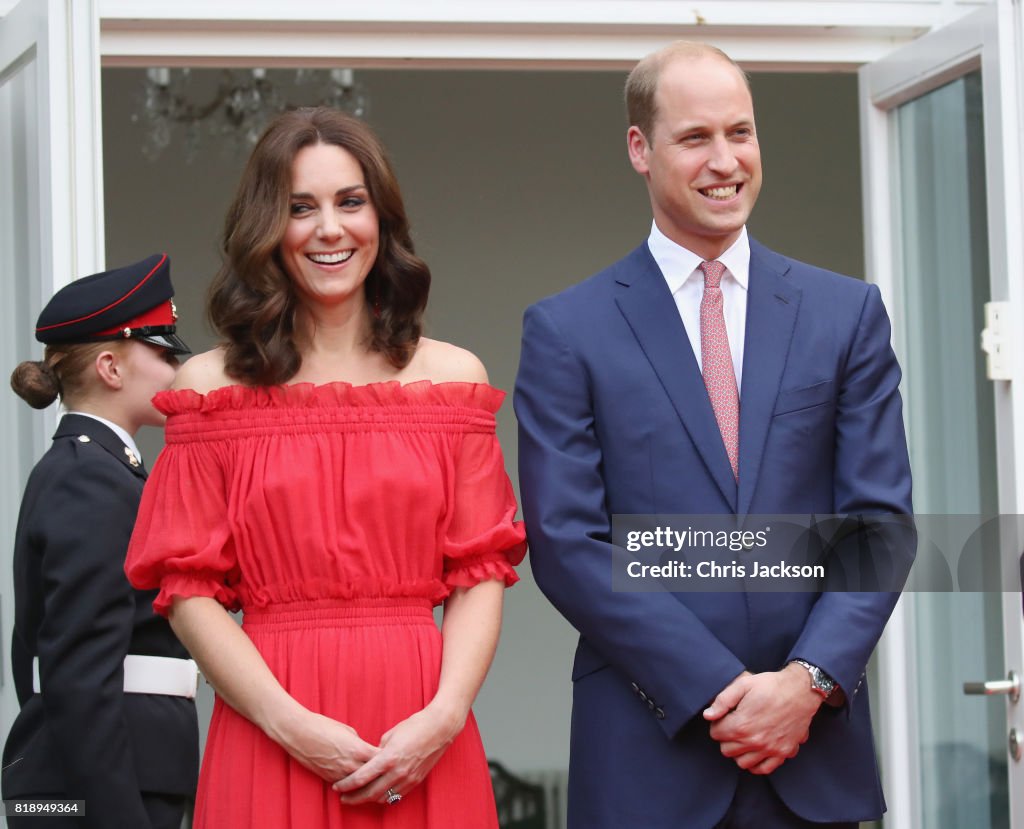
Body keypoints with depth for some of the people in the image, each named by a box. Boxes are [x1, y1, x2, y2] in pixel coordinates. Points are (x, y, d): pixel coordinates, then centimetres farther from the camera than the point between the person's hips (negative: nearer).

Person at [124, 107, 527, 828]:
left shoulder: (452, 377, 9)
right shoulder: (213, 387, 4)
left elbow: (481, 571, 3)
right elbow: (189, 587, -1)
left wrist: (444, 715, -12)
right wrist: (290, 723, -13)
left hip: (426, 748, 1)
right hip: (271, 743, -1)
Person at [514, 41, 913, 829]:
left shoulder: (849, 313, 8)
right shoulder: (566, 331, 1)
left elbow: (879, 518, 3)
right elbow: (567, 543, -5)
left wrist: (809, 680, -11)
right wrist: (717, 691, -12)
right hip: (649, 754, -2)